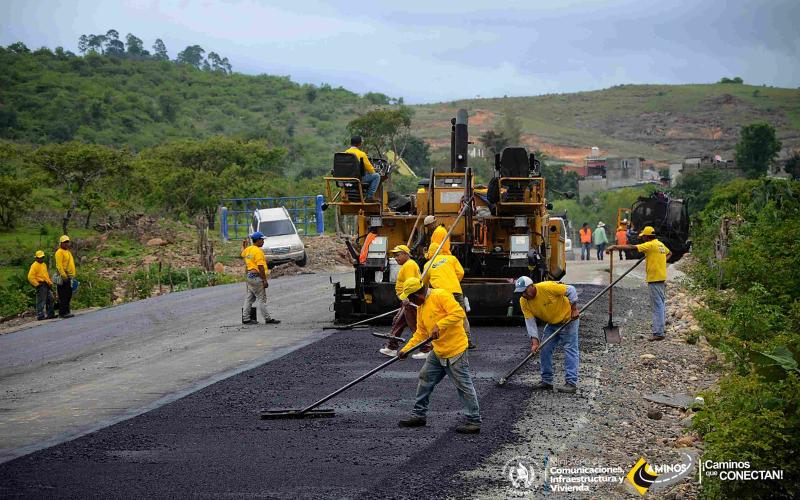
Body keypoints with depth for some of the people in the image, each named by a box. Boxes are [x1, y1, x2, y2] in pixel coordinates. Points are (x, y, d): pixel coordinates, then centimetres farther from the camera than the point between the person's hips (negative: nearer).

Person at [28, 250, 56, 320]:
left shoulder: (44, 264, 18)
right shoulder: (34, 266, -9)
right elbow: (30, 277, -16)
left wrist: (50, 283, 20)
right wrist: (37, 284, -15)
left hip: (46, 285, 9)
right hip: (41, 285, -9)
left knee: (50, 299, 10)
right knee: (41, 301, -8)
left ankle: (51, 314, 17)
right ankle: (40, 315, -5)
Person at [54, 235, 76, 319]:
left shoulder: (68, 252, 21)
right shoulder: (59, 252, -8)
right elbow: (59, 265, -16)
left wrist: (73, 275, 22)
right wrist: (64, 275, -22)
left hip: (69, 277, 9)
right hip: (63, 277, -9)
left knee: (69, 295, 11)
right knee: (63, 296, -10)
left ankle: (67, 311, 17)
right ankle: (63, 313, -10)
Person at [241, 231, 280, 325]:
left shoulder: (248, 249, 9)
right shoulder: (258, 251, -17)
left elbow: (243, 253, 35)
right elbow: (260, 267, -21)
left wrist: (243, 245, 53)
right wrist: (264, 280, -19)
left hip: (250, 275, 9)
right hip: (256, 277, -9)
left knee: (249, 298, 12)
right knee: (262, 299, -6)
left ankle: (246, 318, 14)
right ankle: (268, 319, -3)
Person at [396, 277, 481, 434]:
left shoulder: (441, 296, -15)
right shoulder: (421, 308, 13)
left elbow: (458, 313, -25)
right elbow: (420, 333, 14)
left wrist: (439, 326, -28)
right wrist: (406, 349, 5)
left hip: (455, 350, -10)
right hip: (438, 353, 10)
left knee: (464, 386, -4)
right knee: (425, 379, 14)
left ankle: (474, 421, 3)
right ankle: (419, 415, 26)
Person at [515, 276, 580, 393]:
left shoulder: (547, 287, -30)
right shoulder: (524, 302, -13)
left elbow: (571, 290, -21)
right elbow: (530, 322, -13)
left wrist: (574, 308, -21)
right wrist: (534, 340, -22)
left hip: (568, 319, -6)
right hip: (551, 324, 6)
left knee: (570, 350, -9)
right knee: (544, 350, 4)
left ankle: (571, 383, -11)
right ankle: (546, 381, 13)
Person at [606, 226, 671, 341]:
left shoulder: (650, 245, -15)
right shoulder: (660, 244, 13)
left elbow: (632, 247, -21)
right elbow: (669, 253, 33)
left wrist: (614, 247, -20)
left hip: (654, 279, -10)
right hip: (662, 279, 10)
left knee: (658, 306, -8)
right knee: (661, 304, 16)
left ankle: (658, 333, -8)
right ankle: (661, 329, 24)